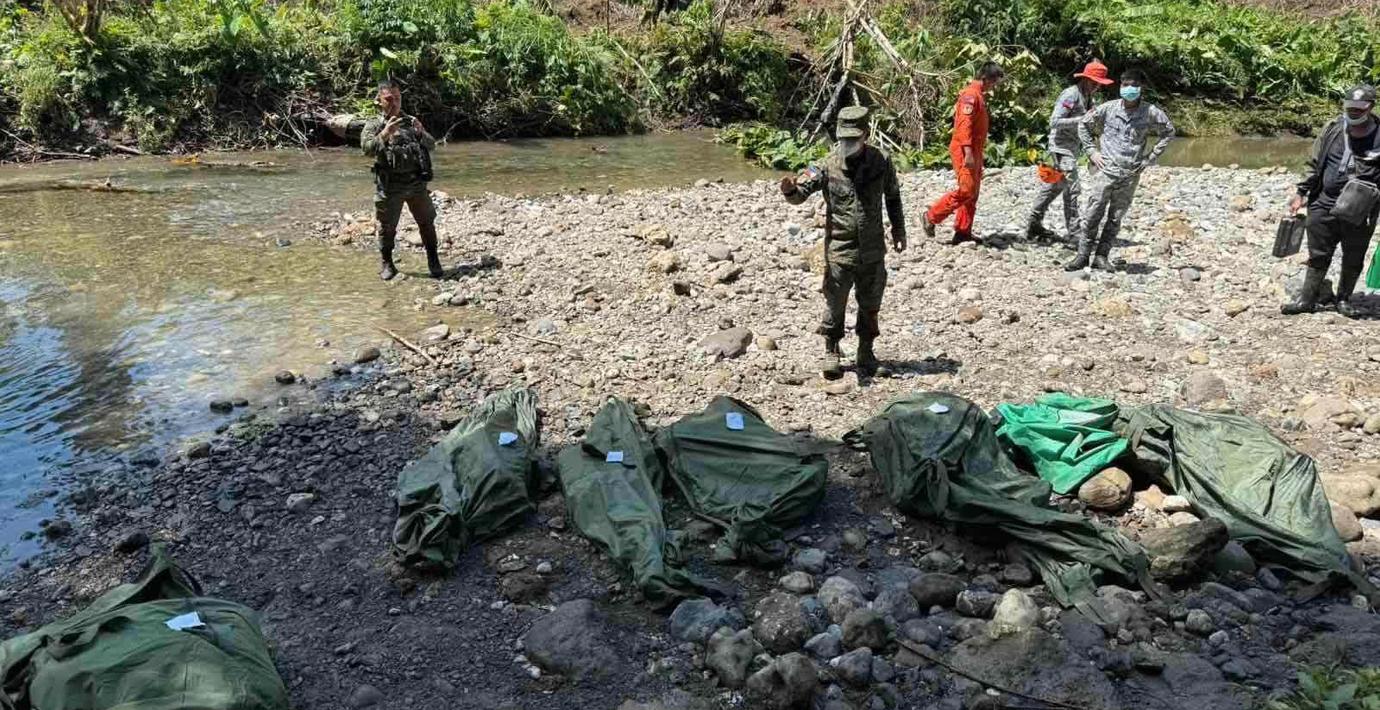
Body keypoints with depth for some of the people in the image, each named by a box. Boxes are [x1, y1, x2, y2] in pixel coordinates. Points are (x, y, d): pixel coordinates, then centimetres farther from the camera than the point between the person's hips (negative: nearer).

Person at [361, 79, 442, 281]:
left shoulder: (411, 121, 13)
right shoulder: (374, 125, 3)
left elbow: (431, 146, 7)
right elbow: (367, 149, -13)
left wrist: (421, 132, -13)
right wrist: (385, 133, -26)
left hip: (417, 183, 3)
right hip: (390, 187, -3)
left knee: (427, 223, 7)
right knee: (387, 227, 5)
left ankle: (434, 263, 20)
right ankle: (386, 264, 22)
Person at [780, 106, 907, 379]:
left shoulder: (881, 162, -4)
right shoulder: (827, 166, -10)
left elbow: (893, 197, 10)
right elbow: (800, 193, -16)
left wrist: (899, 230, 15)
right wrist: (790, 189, -39)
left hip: (873, 251, 2)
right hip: (839, 251, -2)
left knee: (870, 305, 14)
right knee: (835, 304, 4)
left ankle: (866, 352, 31)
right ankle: (831, 352, 21)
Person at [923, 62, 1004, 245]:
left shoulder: (978, 96, 18)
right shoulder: (970, 95, -13)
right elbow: (964, 125, -22)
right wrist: (968, 153, -28)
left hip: (974, 152, 10)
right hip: (964, 151, -10)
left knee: (973, 193, 10)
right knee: (966, 190, -13)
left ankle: (963, 232, 14)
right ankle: (932, 217, -3)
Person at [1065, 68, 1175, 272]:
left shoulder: (1151, 113, 0)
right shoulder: (1108, 108, -1)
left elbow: (1169, 132, 14)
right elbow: (1083, 125, 12)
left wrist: (1150, 158, 7)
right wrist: (1091, 151, 4)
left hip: (1130, 176, 1)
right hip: (1105, 170, -1)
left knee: (1115, 219, 6)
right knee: (1092, 215, -5)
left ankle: (1101, 257, 14)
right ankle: (1082, 256, 2)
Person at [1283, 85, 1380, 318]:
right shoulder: (1333, 130, 0)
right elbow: (1315, 164, 9)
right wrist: (1301, 194, 6)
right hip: (1324, 205, 1)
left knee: (1353, 259, 12)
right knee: (1318, 256, 8)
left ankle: (1344, 299, 28)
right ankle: (1307, 300, 16)